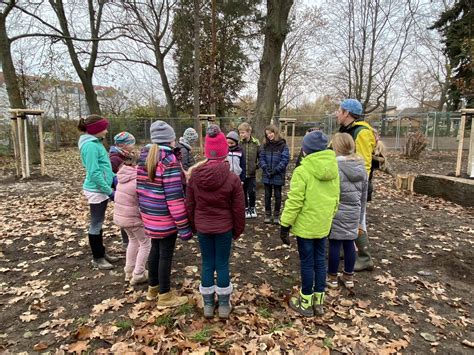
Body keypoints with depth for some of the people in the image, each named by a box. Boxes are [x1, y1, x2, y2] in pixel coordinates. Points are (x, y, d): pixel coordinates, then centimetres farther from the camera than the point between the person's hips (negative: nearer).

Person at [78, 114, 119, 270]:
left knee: (99, 223, 18)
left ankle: (101, 253, 31)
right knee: (96, 224, 4)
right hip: (96, 191, -9)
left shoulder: (95, 142, 9)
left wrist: (113, 177, 7)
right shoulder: (90, 145, -20)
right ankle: (97, 258, 18)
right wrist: (109, 191, -21)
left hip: (101, 189, 9)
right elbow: (94, 173, -24)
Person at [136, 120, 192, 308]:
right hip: (165, 216, -8)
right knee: (165, 254, 6)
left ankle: (153, 287, 38)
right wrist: (184, 225, -17)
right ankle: (165, 296, 21)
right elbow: (174, 196, -22)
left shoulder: (144, 157, 5)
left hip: (149, 214, 8)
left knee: (155, 249, 22)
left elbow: (140, 186, 12)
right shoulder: (169, 160, -19)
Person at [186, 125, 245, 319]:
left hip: (202, 228, 2)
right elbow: (239, 209, -9)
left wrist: (193, 226, 15)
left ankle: (208, 305, 28)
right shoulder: (232, 178, -16)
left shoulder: (194, 176, -8)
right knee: (222, 264, 11)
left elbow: (190, 205, 1)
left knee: (207, 264, 14)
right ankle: (224, 305, 25)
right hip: (224, 228, -2)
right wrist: (238, 230, 7)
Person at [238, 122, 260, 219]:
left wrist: (258, 164, -2)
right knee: (243, 192, 11)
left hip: (252, 173, -1)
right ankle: (246, 208, 30)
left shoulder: (256, 143, -5)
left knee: (252, 192, 5)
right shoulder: (238, 143, -5)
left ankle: (252, 208, 29)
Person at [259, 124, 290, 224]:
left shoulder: (283, 145, -7)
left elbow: (285, 160, -11)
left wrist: (275, 170, -17)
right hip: (267, 175, 3)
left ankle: (276, 215, 21)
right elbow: (262, 158, 4)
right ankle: (267, 214, 23)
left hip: (278, 176, -3)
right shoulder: (265, 145, 6)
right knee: (267, 195, 11)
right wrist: (266, 168, -13)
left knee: (278, 195, 9)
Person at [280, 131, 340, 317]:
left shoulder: (302, 171, -19)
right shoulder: (333, 169, 2)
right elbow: (335, 199, 10)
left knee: (307, 263, 6)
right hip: (323, 225, 6)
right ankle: (319, 301, 29)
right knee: (320, 261, 16)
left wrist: (285, 225, -12)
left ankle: (306, 303, 21)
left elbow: (294, 202, -20)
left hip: (305, 225, -6)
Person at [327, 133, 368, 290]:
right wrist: (360, 211, 22)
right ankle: (349, 277, 28)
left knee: (335, 243, 5)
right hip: (354, 212, 6)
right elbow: (364, 193, 12)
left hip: (337, 211, -6)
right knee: (349, 243, 15)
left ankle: (332, 278, 19)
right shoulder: (361, 166, 5)